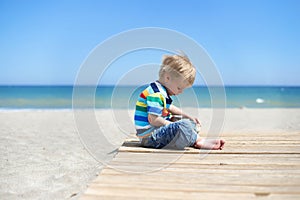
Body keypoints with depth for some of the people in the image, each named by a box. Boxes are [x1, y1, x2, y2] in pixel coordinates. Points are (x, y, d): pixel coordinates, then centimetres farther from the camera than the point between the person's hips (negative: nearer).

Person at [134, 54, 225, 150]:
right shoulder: (155, 94, -22)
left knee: (191, 123, 21)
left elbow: (168, 107, 29)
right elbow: (153, 119, -28)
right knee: (184, 125, -30)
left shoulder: (162, 91, 13)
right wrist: (173, 124, -17)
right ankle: (199, 141, -5)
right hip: (149, 137, -12)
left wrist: (187, 116, 20)